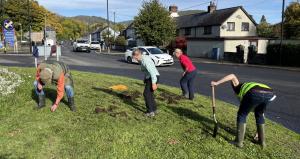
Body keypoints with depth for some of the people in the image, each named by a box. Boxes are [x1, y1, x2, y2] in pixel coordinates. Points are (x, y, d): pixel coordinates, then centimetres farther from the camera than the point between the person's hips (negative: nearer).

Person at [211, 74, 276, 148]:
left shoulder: (238, 88, 37)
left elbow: (233, 76, 16)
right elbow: (262, 114, 51)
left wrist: (217, 83, 16)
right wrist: (258, 131, 61)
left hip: (255, 94, -5)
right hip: (270, 94, 5)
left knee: (242, 115, 18)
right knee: (259, 114, 32)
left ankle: (239, 141, 22)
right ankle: (262, 140, 35)